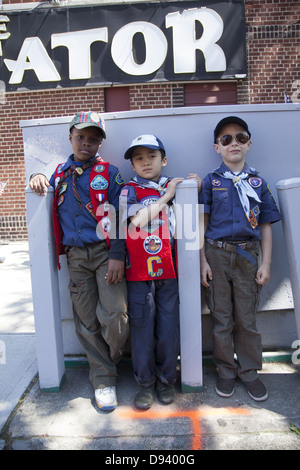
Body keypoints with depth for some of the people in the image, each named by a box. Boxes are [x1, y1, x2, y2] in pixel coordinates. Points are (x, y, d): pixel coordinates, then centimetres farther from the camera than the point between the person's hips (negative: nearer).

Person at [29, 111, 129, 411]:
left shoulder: (109, 173, 3)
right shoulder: (60, 172, 14)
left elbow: (118, 217, -3)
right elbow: (46, 193, 29)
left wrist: (117, 255, -11)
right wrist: (37, 179, 7)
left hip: (105, 252, -3)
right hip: (76, 255, 4)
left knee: (114, 316, -10)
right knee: (86, 321, 5)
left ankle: (111, 361, 23)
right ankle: (103, 378, 22)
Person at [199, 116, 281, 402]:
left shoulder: (257, 182, 8)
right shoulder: (211, 181, 4)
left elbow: (266, 226, 7)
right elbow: (202, 223, 1)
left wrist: (265, 264, 1)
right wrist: (203, 261, -6)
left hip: (248, 255, 1)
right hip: (217, 254, -1)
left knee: (246, 318, 9)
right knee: (222, 318, 9)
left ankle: (249, 372, 28)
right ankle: (226, 371, 27)